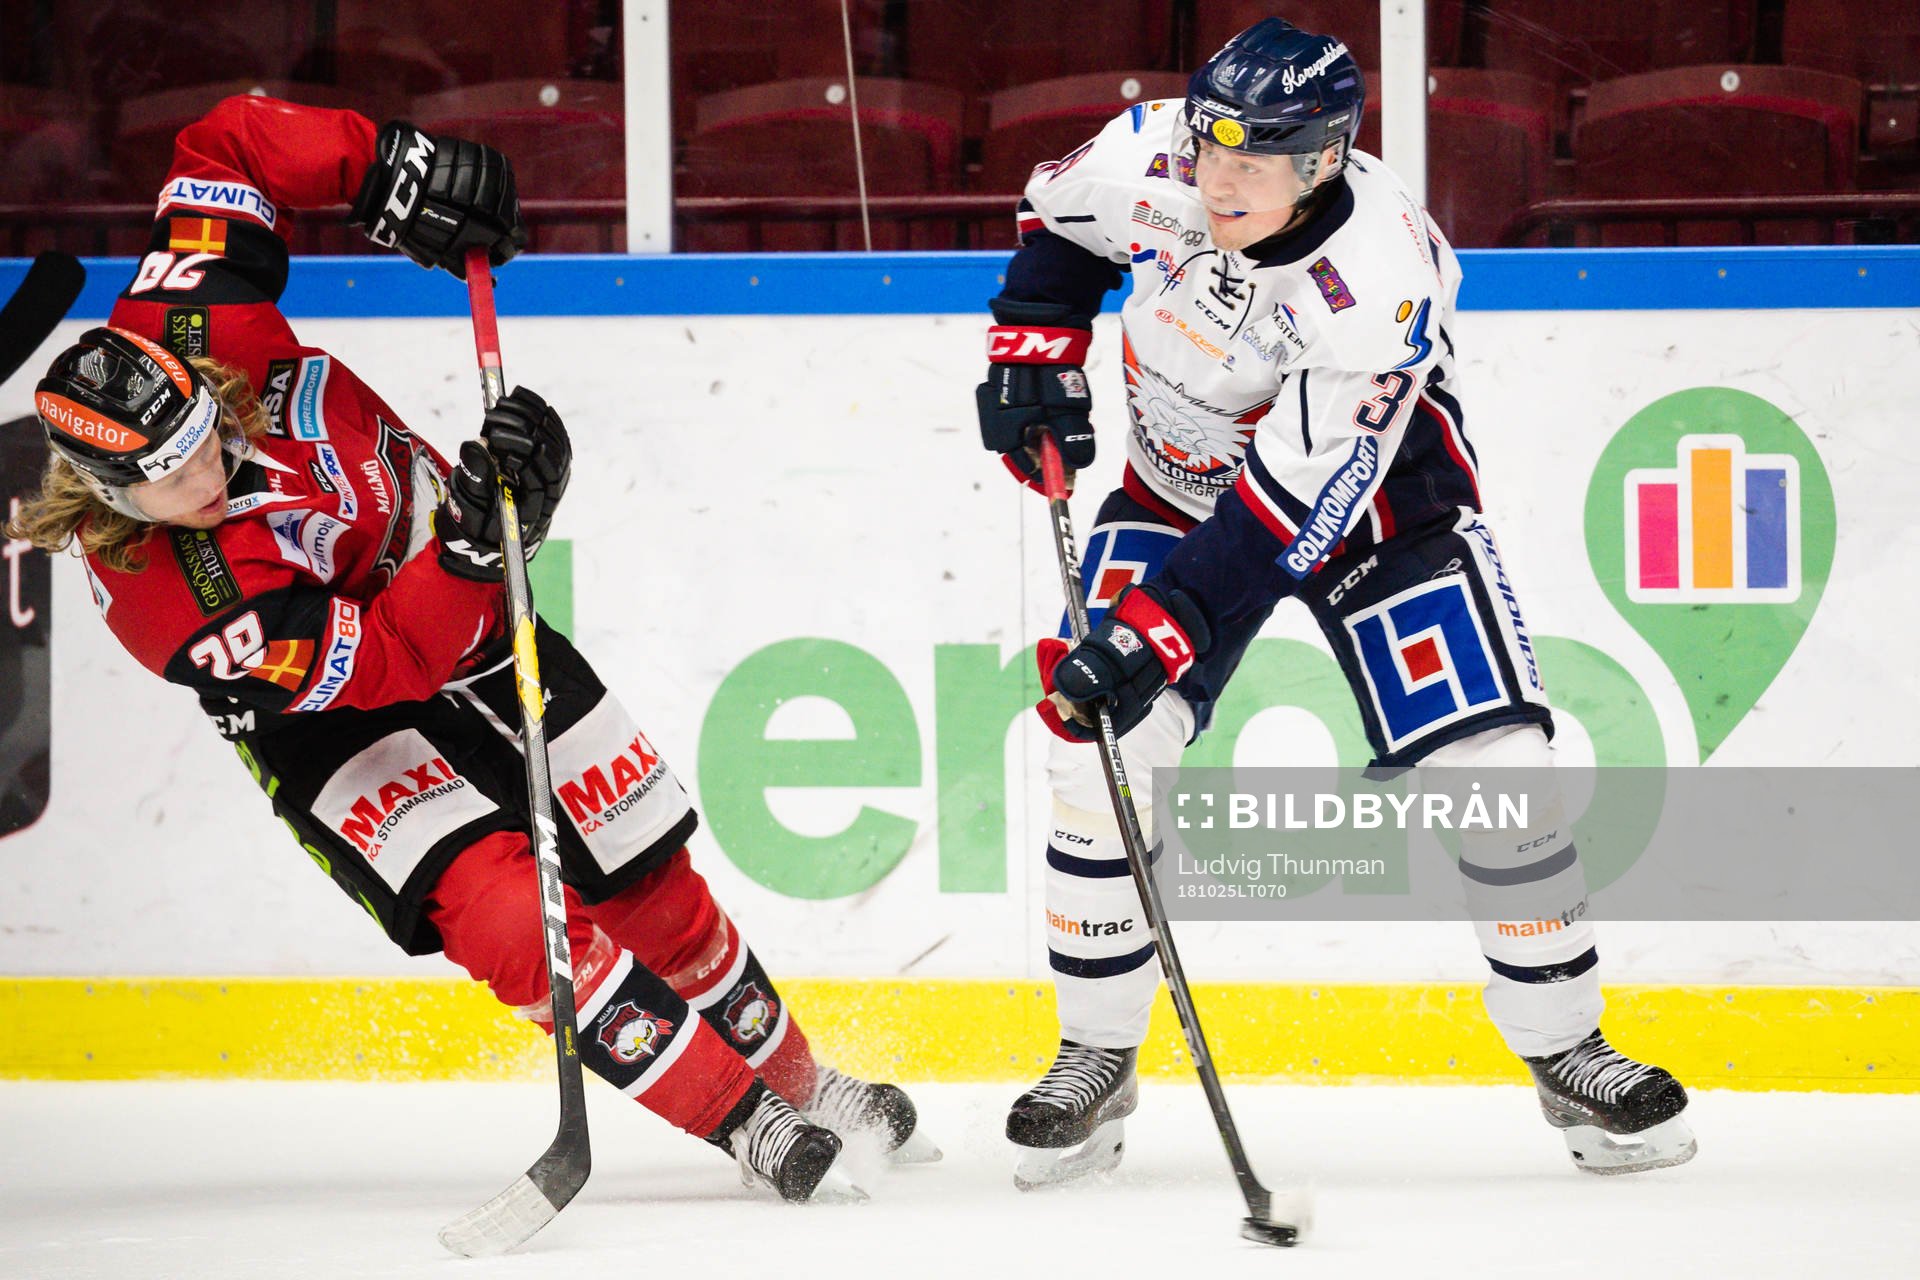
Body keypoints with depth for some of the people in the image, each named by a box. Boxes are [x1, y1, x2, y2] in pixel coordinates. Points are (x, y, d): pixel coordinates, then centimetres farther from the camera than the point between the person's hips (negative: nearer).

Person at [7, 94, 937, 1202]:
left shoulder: (192, 328, -26)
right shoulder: (167, 599, -34)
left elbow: (226, 147, -13)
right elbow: (379, 664, -34)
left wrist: (385, 167, -24)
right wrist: (478, 542, -46)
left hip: (454, 597, 5)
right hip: (324, 716, -5)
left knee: (648, 876, 10)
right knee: (508, 919, -25)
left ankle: (800, 1083, 30)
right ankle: (751, 1125, -15)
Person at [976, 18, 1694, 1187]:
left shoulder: (1378, 289, -36)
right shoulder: (1157, 160, -24)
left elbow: (1289, 510, -37)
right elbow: (1058, 216, 2)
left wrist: (1156, 632, -41)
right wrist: (1035, 353, -10)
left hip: (1365, 489, -3)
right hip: (1181, 479, 3)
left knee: (1495, 762, -12)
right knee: (1101, 744, -14)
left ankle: (1566, 1053, 6)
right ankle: (1095, 1059, 1)